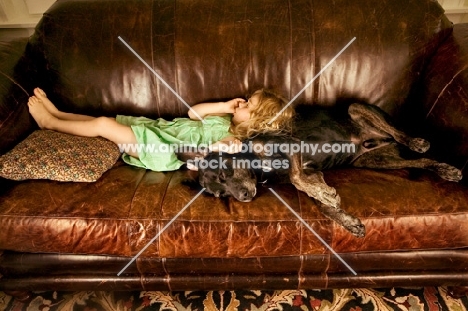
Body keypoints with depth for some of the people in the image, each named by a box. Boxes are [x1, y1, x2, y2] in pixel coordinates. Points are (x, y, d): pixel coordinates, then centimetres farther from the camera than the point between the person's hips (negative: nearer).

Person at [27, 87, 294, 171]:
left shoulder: (234, 137, -16)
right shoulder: (228, 121, 10)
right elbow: (193, 113, 12)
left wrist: (222, 148, -45)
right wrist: (225, 106, 5)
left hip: (161, 149, -8)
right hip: (160, 127, 8)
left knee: (103, 124, -7)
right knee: (104, 121, 12)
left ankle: (49, 122, 17)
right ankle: (56, 112, 30)